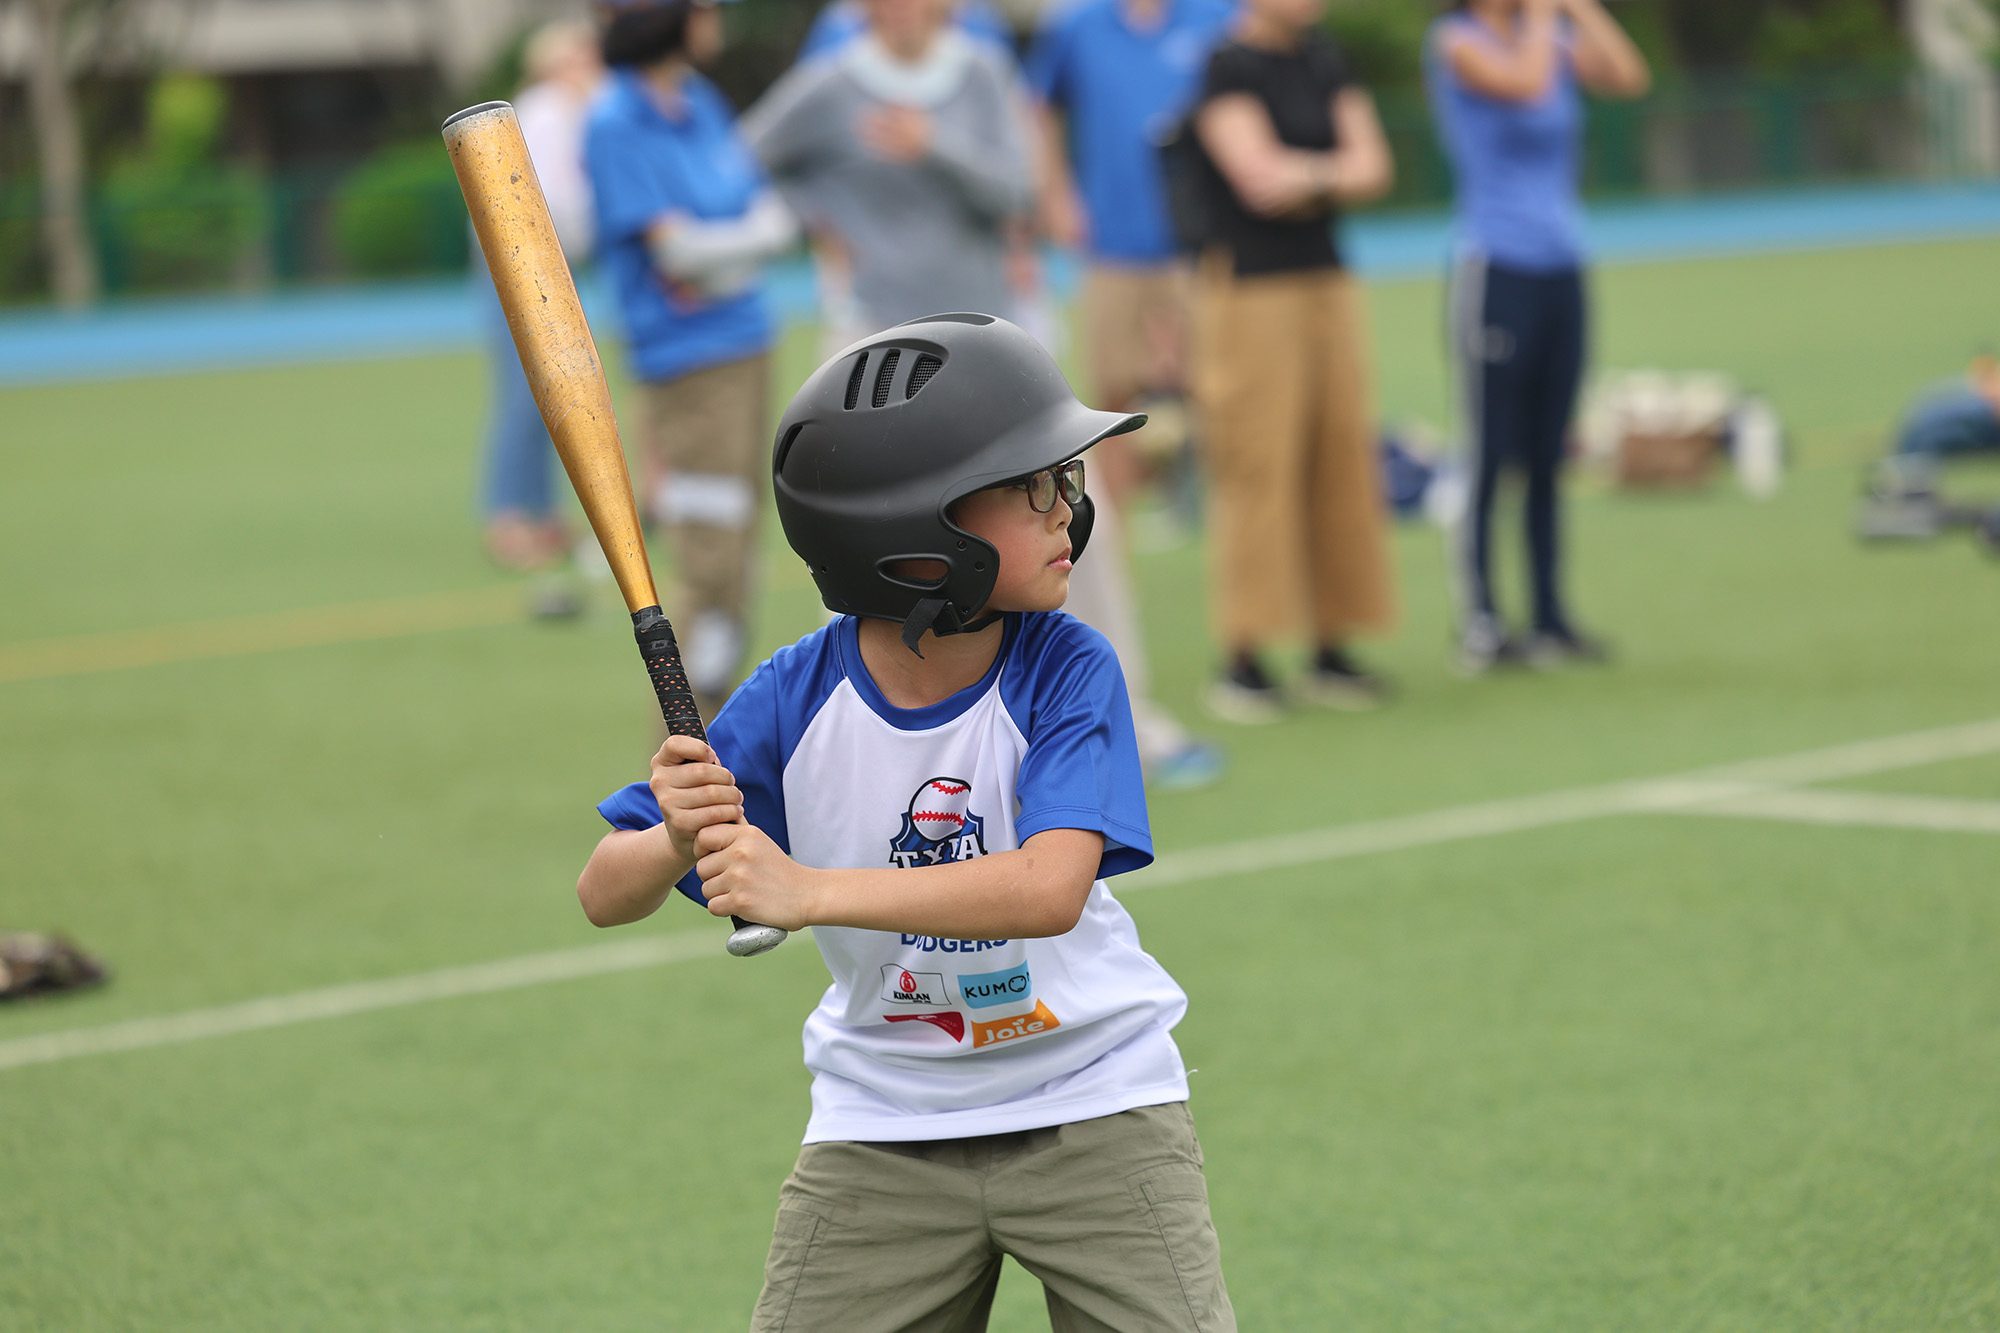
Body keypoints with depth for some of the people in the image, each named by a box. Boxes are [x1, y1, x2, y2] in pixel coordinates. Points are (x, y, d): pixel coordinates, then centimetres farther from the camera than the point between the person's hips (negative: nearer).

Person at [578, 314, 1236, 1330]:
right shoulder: (797, 697, -13)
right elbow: (606, 896, -10)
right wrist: (678, 841, -33)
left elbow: (1052, 889, -32)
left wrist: (813, 891, -39)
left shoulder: (1068, 670, -17)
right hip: (882, 1124, 1)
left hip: (1092, 1102, -1)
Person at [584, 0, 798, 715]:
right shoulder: (616, 125, -13)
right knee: (711, 558, -9)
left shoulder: (703, 104, 10)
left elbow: (777, 219, 11)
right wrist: (752, 233, -3)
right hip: (688, 355, -8)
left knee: (736, 543, 13)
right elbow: (676, 246, -17)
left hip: (745, 344, 8)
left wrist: (715, 255, -7)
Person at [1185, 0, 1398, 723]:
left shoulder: (1324, 61, 14)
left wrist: (1306, 179, -10)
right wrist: (1336, 169, -1)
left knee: (1342, 463, 5)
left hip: (1327, 282, 7)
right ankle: (1243, 658, -7)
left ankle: (1331, 649, 11)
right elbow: (1259, 176, -17)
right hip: (1249, 287, -7)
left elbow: (1372, 167, 7)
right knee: (1257, 468, -9)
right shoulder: (1227, 66, -8)